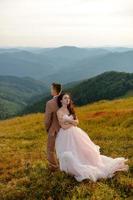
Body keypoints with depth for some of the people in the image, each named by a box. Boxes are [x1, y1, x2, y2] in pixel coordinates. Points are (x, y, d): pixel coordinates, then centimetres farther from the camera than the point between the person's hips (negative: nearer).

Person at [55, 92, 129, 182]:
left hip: (75, 133, 7)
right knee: (71, 155, -5)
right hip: (66, 135, -6)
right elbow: (64, 126, -18)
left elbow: (77, 121, 4)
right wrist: (73, 122, -10)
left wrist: (68, 120, -12)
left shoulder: (70, 109, 10)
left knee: (84, 150, 10)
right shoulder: (59, 111, -11)